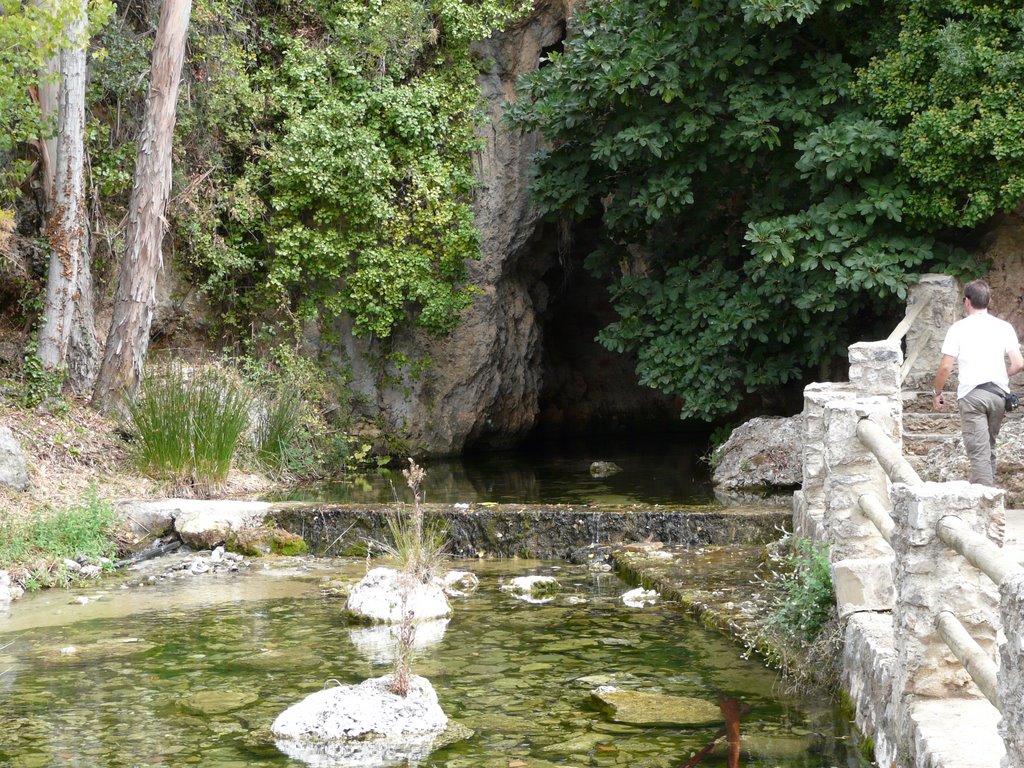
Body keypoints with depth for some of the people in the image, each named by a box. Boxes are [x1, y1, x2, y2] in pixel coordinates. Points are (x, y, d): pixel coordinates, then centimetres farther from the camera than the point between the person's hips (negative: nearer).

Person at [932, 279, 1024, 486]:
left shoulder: (958, 328, -2)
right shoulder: (1004, 327, 6)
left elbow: (945, 367, -5)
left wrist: (937, 393, 9)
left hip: (971, 394, -4)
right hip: (998, 393, 4)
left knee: (979, 452, -7)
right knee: (989, 447, 20)